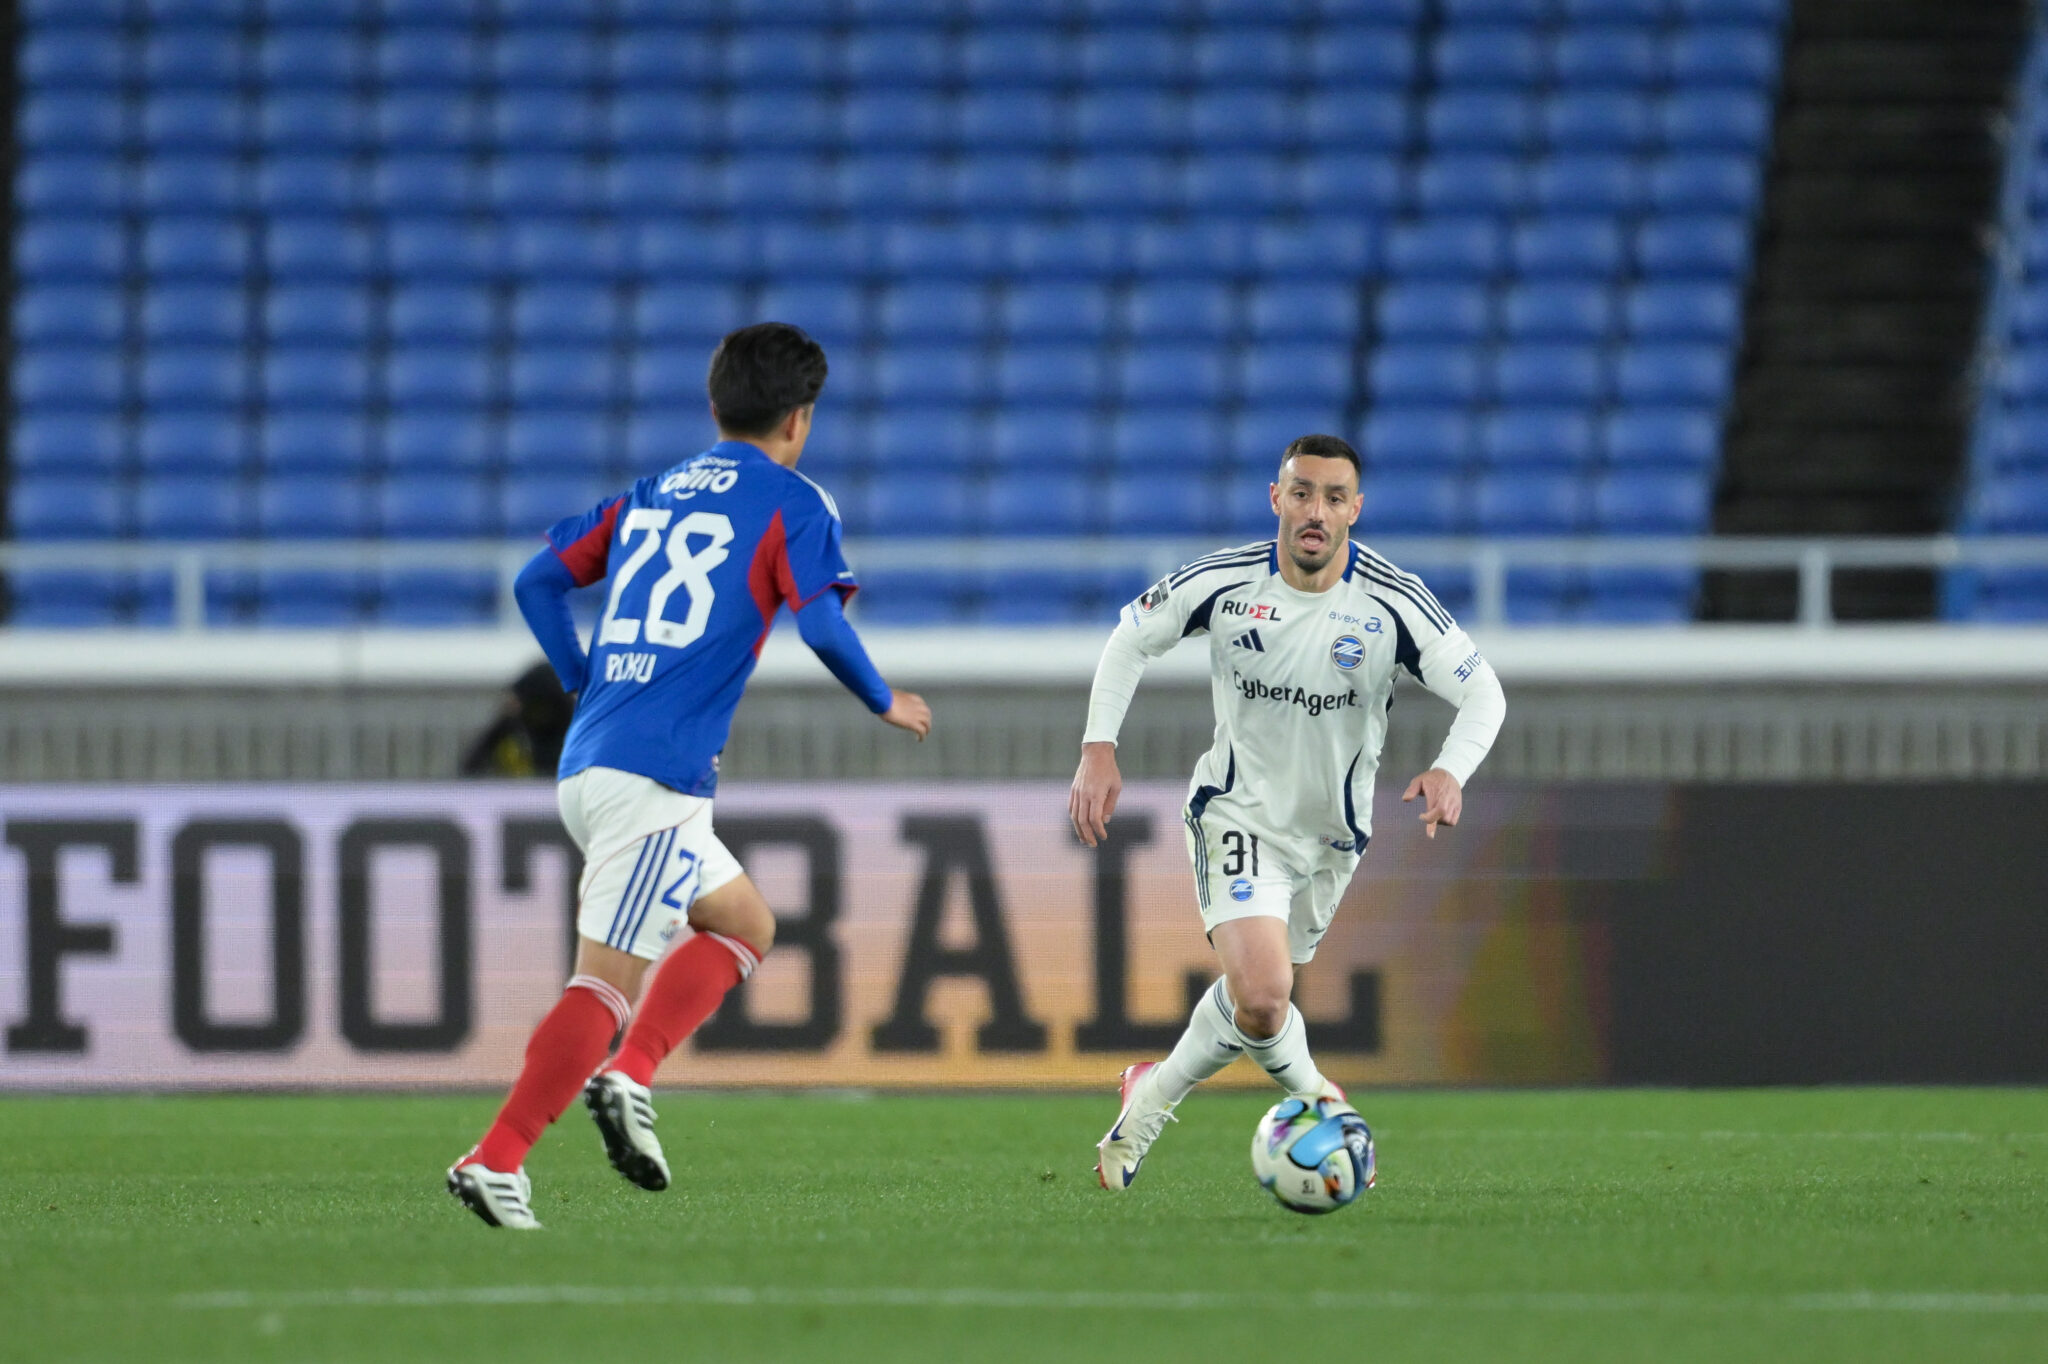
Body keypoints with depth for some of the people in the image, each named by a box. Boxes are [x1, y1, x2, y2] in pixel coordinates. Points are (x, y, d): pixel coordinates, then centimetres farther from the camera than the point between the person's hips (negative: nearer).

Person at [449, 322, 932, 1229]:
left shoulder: (650, 498, 21)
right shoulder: (792, 504, 2)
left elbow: (538, 581, 17)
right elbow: (820, 622, -11)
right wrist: (884, 704, 5)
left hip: (586, 768, 8)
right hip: (658, 778, -8)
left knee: (746, 922, 20)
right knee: (606, 983, -10)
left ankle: (628, 1076, 4)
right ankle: (496, 1160, -18)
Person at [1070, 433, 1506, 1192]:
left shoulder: (1393, 603, -16)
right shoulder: (1225, 583, -15)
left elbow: (1482, 694, -12)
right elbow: (1131, 639, 2)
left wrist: (1450, 771, -32)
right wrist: (1098, 751, -9)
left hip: (1332, 833, 2)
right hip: (1238, 811, -2)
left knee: (1254, 994, 13)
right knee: (1261, 998, -23)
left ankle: (1152, 1100, 39)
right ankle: (1307, 1091, 9)